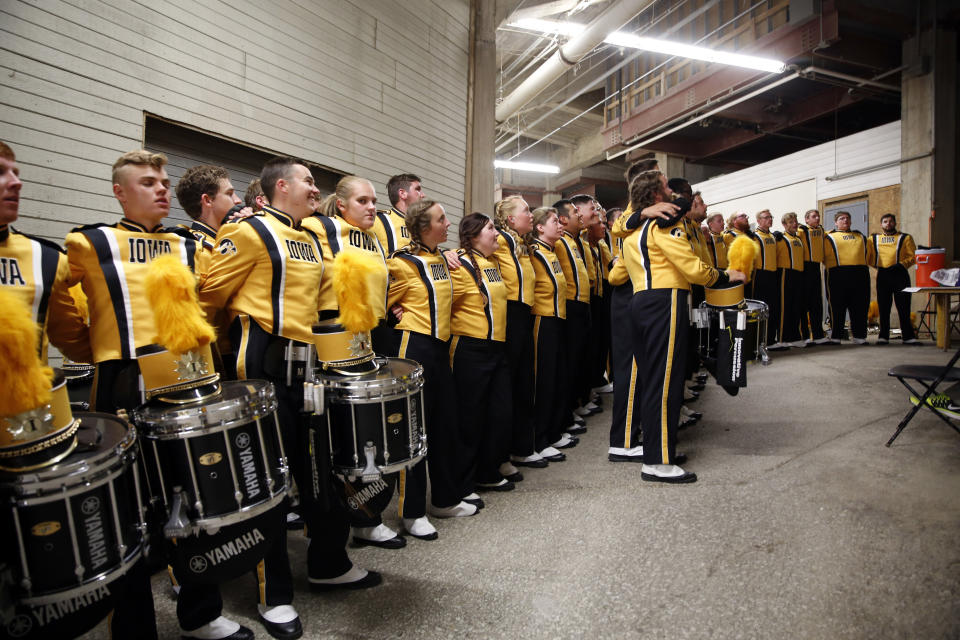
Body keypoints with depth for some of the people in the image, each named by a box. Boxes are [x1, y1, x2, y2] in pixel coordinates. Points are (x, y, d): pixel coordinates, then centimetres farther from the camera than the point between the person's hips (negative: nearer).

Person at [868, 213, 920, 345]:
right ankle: (883, 336, 11)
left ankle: (908, 336, 3)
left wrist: (902, 264, -12)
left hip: (900, 274, -2)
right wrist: (876, 265, -1)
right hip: (882, 275, 2)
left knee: (903, 307, -2)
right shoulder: (874, 239, 16)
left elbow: (912, 256, 3)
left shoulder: (905, 238, 11)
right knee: (883, 307, 5)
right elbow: (868, 256, 13)